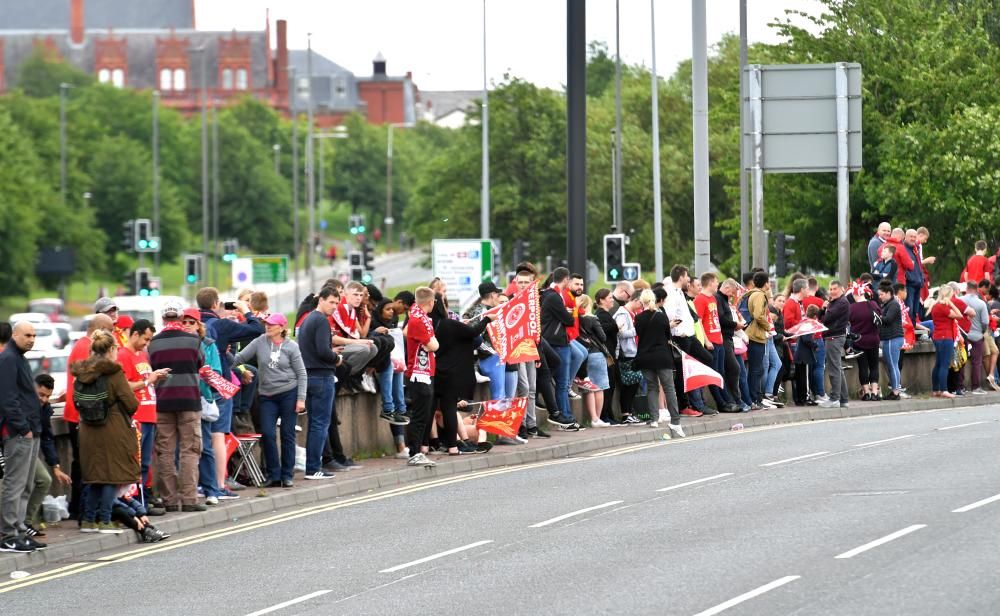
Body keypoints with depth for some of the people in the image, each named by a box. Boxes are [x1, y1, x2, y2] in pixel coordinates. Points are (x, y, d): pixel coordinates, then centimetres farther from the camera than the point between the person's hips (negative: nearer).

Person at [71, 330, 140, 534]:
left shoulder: (82, 374, 4)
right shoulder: (114, 373, -13)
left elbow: (78, 402, 11)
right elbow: (131, 404, -13)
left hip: (88, 431, 6)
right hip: (113, 431, -6)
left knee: (95, 476, 15)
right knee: (113, 475, 2)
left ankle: (88, 520, 14)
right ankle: (104, 521, 1)